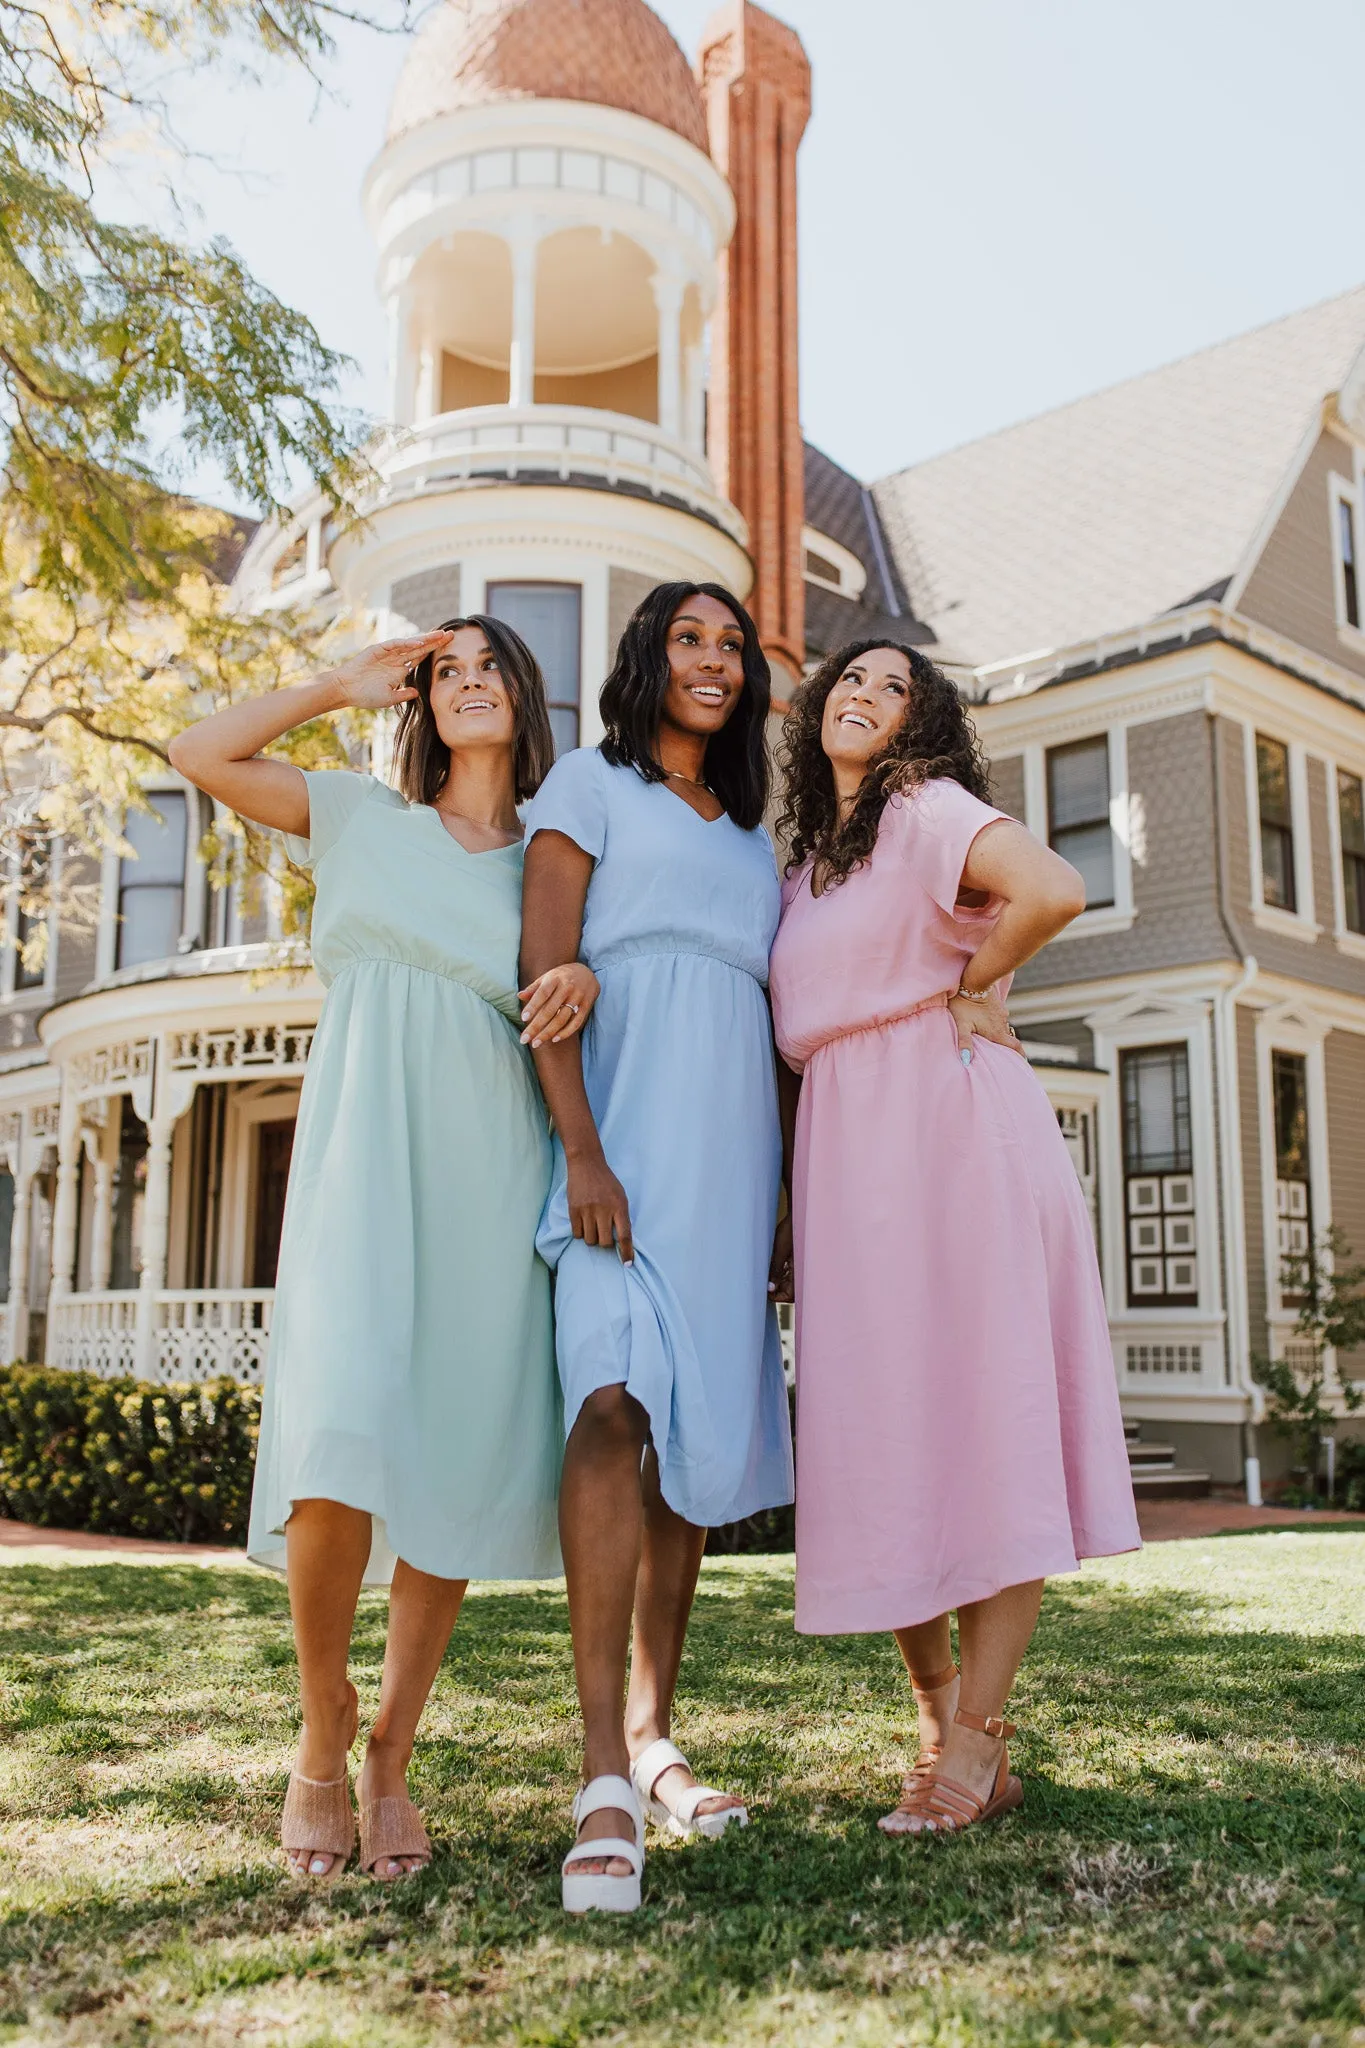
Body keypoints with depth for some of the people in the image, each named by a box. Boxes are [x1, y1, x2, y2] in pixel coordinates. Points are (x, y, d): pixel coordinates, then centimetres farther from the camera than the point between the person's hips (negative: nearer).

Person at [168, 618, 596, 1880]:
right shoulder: (365, 820, 17)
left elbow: (583, 966, 18)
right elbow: (201, 753, 11)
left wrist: (588, 979, -5)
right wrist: (348, 684, 14)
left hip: (492, 1172, 2)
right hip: (366, 1157, -2)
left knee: (462, 1469, -3)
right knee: (344, 1441, -18)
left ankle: (390, 1763, 11)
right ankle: (323, 1728, 4)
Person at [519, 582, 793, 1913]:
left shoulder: (754, 838, 24)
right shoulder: (590, 784, 8)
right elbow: (545, 969, -4)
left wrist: (774, 1188, 13)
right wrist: (580, 1147, -17)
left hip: (729, 1144, 6)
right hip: (622, 1127, -6)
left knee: (697, 1430, 4)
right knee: (615, 1401, -21)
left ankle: (651, 1735, 13)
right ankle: (604, 1783, -22)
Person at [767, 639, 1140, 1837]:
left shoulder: (930, 810, 1)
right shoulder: (804, 870, 22)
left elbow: (1054, 892, -19)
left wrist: (965, 993, -4)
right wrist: (789, 1214, 13)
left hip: (950, 1130, -7)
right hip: (843, 1160, 7)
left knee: (983, 1420, -6)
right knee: (879, 1438, 3)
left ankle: (978, 1738, -2)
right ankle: (940, 1719, 12)